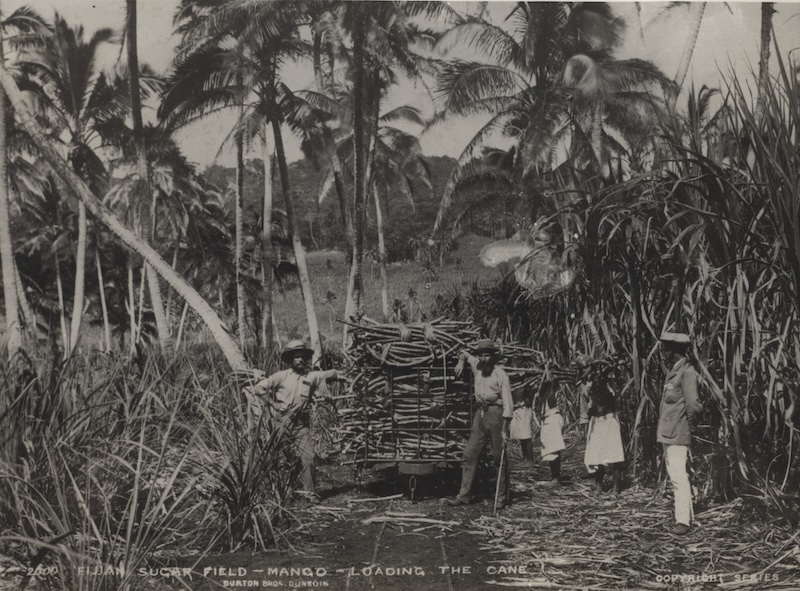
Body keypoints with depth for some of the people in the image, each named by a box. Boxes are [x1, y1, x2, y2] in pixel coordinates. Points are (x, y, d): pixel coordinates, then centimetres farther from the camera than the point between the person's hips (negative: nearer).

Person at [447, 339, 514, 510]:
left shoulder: (500, 375, -10)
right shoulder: (477, 367, 7)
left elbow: (508, 403, -13)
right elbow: (464, 353, 27)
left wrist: (504, 429, -18)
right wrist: (461, 361, 3)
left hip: (495, 413, -6)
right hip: (480, 412, 6)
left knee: (499, 458, 1)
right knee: (470, 454, 3)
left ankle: (502, 497, 10)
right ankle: (464, 496, 6)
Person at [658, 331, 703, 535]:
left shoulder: (687, 372, -14)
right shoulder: (672, 371, 15)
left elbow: (692, 404, -21)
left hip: (677, 433, -10)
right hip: (667, 433, 10)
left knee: (678, 476, -12)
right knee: (674, 475, 14)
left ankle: (683, 521, -11)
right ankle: (686, 516, 22)